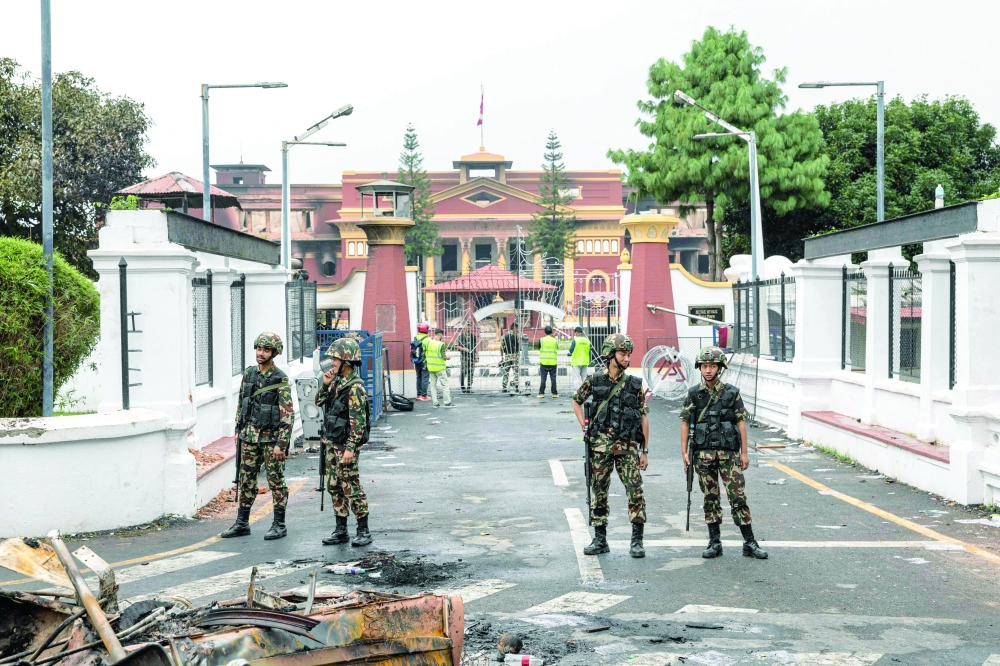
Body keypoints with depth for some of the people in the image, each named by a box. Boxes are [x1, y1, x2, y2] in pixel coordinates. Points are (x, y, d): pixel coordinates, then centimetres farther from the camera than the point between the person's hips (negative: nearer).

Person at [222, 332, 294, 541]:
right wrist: (238, 430, 13)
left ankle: (279, 525, 8)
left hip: (271, 437, -6)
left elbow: (287, 415, -15)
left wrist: (281, 444, -18)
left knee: (276, 481, 1)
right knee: (246, 480, 10)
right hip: (249, 436, 6)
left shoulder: (280, 380, -13)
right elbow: (241, 403, 16)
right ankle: (242, 523, 18)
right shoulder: (249, 374, 6)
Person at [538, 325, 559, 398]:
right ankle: (554, 393, 6)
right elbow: (556, 350, 7)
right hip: (553, 362, 1)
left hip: (544, 362, -1)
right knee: (553, 378, 5)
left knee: (543, 378, 3)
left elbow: (539, 350, 5)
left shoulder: (541, 340, -3)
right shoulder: (555, 341, 0)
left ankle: (541, 393, 3)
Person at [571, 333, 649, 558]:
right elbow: (576, 400, 18)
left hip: (627, 446, -1)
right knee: (599, 491, 7)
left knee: (635, 490, -7)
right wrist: (584, 426, 6)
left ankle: (637, 540, 0)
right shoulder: (594, 381, 2)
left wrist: (645, 450, 1)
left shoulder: (635, 385, 2)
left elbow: (644, 417, 4)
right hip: (600, 445, 1)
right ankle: (600, 539, 16)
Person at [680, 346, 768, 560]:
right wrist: (684, 452, -1)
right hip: (703, 454, 1)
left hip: (729, 453, -1)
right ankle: (714, 543, 14)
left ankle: (750, 543, 3)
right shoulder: (693, 394, 4)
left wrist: (744, 452, 1)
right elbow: (685, 424, 6)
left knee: (738, 497, -2)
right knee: (710, 499, 7)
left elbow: (741, 422, 4)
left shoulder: (732, 393, 2)